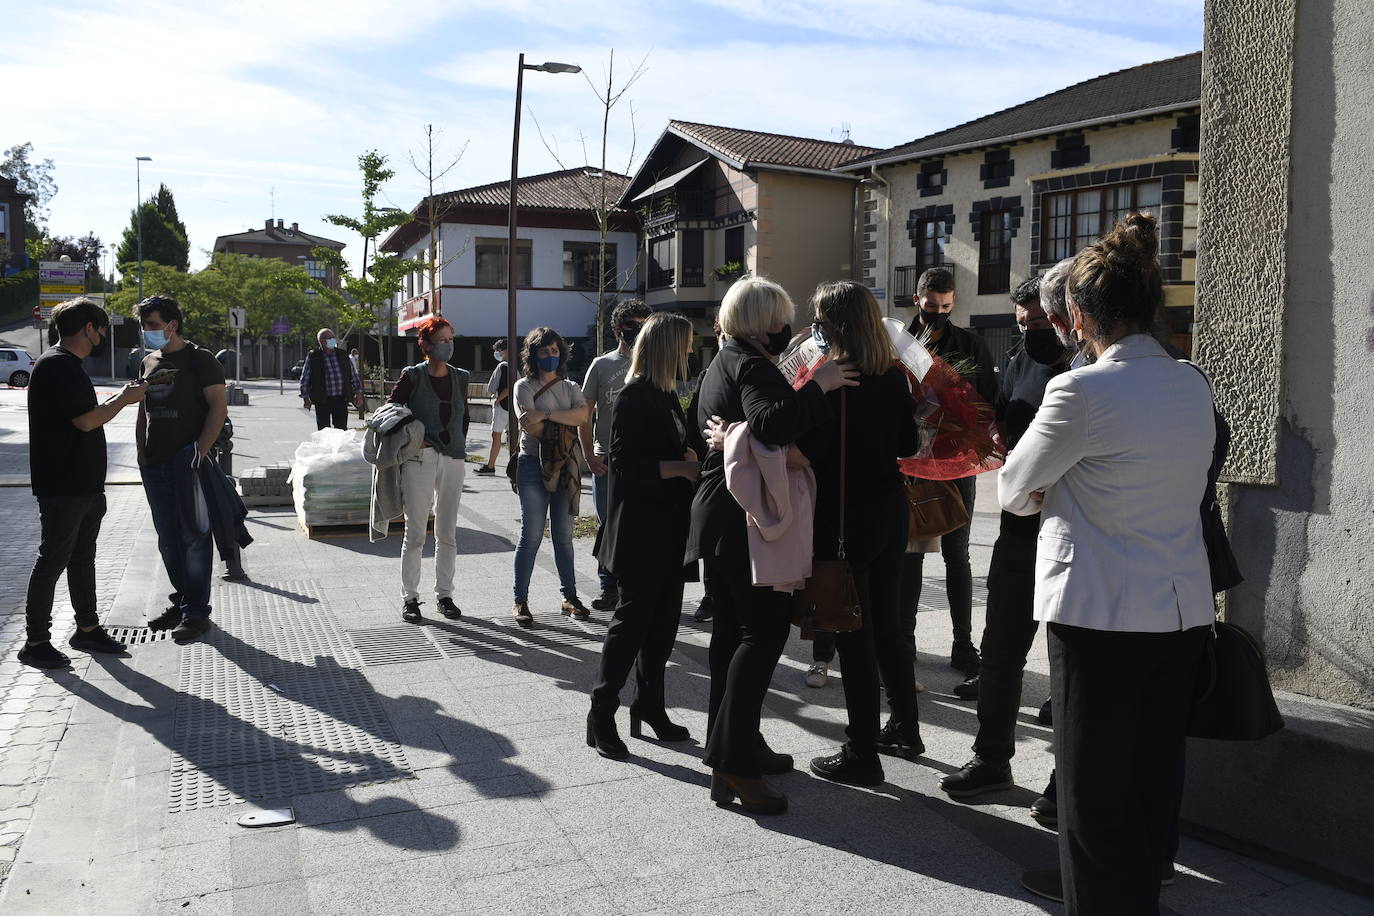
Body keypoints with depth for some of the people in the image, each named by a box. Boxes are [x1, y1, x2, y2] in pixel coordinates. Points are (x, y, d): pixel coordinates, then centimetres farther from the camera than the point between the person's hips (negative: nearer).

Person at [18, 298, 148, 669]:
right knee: (53, 559, -3)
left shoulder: (67, 365, 17)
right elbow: (87, 421, -20)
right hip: (61, 487, -10)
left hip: (84, 485, 10)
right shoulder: (57, 365, -16)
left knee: (83, 557, 16)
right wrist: (123, 399, -9)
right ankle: (36, 641, 6)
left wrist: (119, 398, 12)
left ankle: (87, 628, 26)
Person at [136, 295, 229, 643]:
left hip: (188, 461, -7)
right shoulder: (148, 362, 16)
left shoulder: (199, 359, -4)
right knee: (168, 539, 12)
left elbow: (219, 406, -10)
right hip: (155, 464, 7)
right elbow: (143, 414, 23)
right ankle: (181, 601, 24)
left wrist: (201, 449, -20)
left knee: (194, 536, -4)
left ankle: (196, 613, 0)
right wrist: (142, 456, 14)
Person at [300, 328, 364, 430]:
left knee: (341, 429, 0)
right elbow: (305, 379, 5)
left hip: (341, 399, 2)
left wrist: (358, 394, 11)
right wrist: (306, 398, 0)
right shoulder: (313, 357, 1)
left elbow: (354, 375, 16)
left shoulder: (342, 355, 10)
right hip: (322, 400, -2)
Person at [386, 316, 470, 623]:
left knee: (447, 532, 9)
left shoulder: (460, 377, 11)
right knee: (415, 531, 0)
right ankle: (409, 598, 8)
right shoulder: (412, 376, -2)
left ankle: (444, 594, 19)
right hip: (420, 459, -4)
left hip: (453, 460, 4)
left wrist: (460, 446, 12)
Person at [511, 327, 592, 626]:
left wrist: (546, 414, -17)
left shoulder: (570, 388, 14)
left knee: (564, 535, 8)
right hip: (534, 464, -3)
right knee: (531, 535, -5)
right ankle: (520, 601, 2)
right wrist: (567, 419, -6)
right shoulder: (524, 387, 3)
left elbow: (583, 414, -7)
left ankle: (570, 597, 16)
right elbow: (531, 426, -12)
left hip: (565, 466, 4)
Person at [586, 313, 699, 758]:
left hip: (667, 529, 9)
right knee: (633, 617, -2)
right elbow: (626, 464, -20)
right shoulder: (635, 396, -14)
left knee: (663, 620, 14)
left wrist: (691, 457, 2)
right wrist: (681, 466, -20)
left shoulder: (665, 395, 15)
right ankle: (601, 715, 9)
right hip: (641, 530, -9)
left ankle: (649, 705, 27)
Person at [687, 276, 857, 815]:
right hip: (746, 522, -11)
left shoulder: (723, 363, 19)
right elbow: (770, 424, -32)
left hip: (717, 518, 11)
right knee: (765, 630, -9)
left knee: (733, 630, 14)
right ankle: (733, 765, -10)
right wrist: (818, 387, -25)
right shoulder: (751, 365, -14)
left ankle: (736, 745, 23)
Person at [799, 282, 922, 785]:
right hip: (889, 512, 8)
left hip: (844, 519, -7)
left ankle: (862, 754, 11)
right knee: (887, 626, 20)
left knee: (853, 636, 1)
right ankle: (905, 729, 34)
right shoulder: (894, 376, 4)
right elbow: (907, 444, 11)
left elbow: (807, 451, -20)